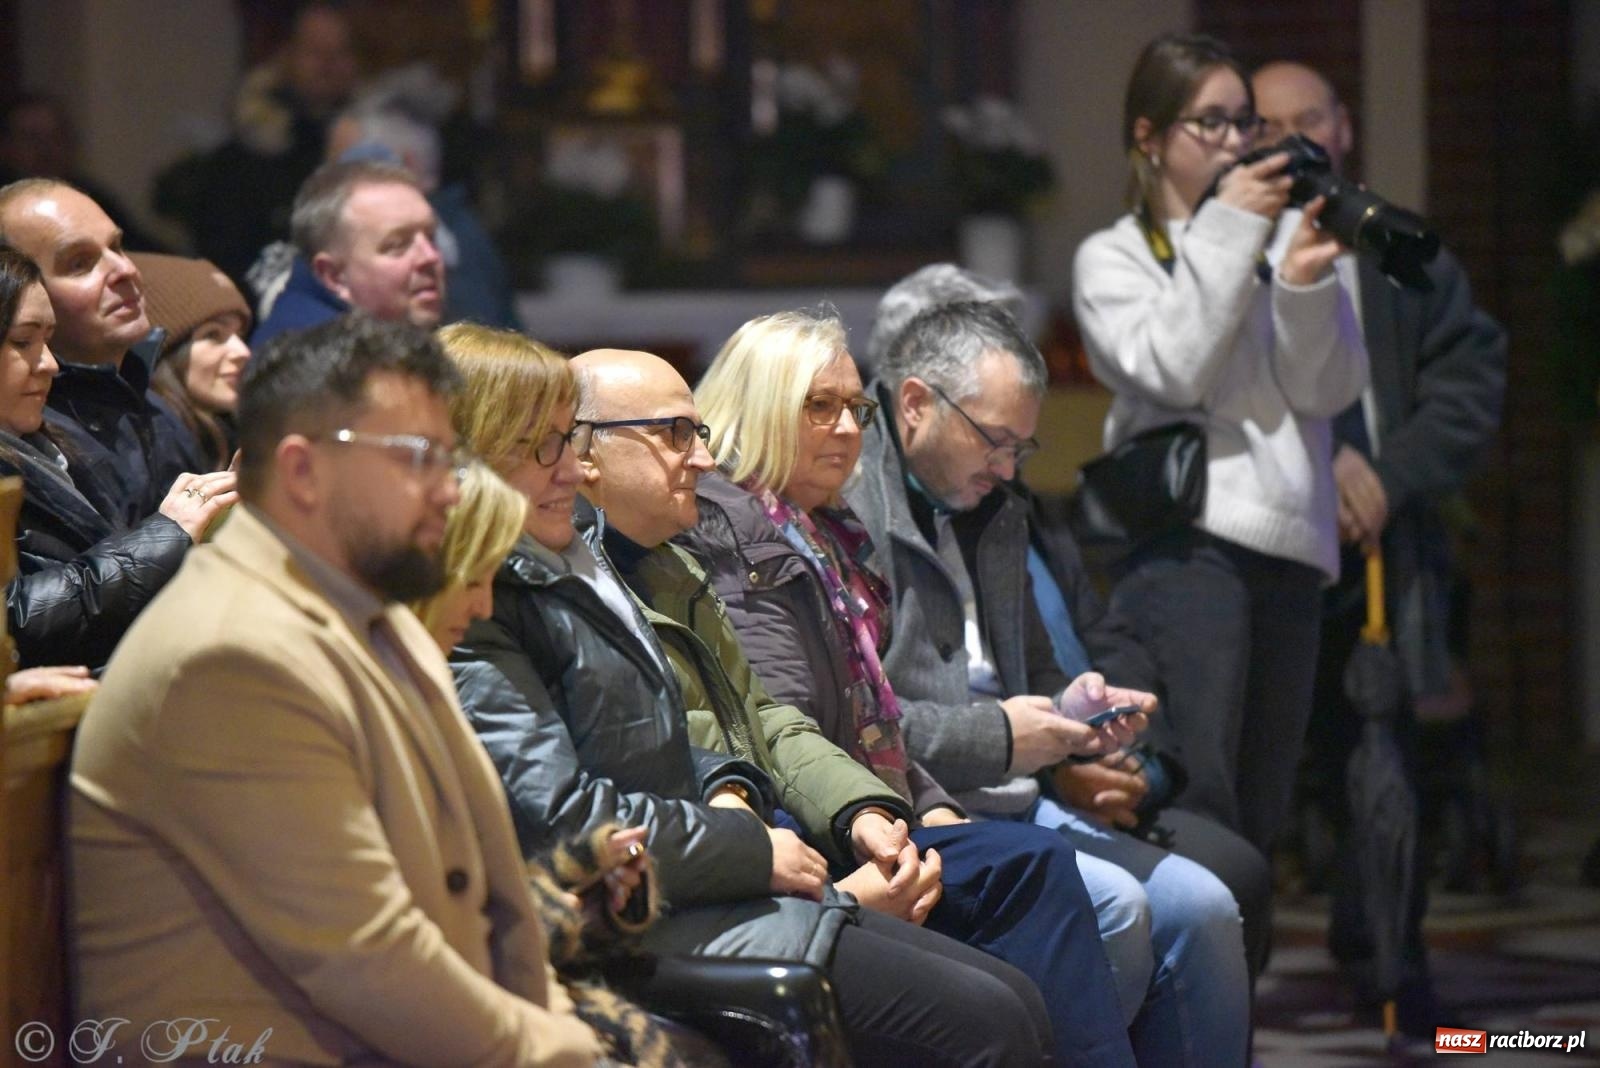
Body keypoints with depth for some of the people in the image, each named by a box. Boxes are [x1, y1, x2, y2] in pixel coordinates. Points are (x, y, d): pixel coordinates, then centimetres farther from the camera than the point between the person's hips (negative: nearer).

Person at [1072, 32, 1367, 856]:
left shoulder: (1283, 236, 15)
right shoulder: (1113, 258, 9)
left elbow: (1329, 390, 8)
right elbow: (1170, 369, -8)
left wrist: (1305, 285, -10)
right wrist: (1226, 233, -6)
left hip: (1291, 549, 4)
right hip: (1186, 545, -4)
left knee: (1259, 814, 6)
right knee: (1198, 797, -18)